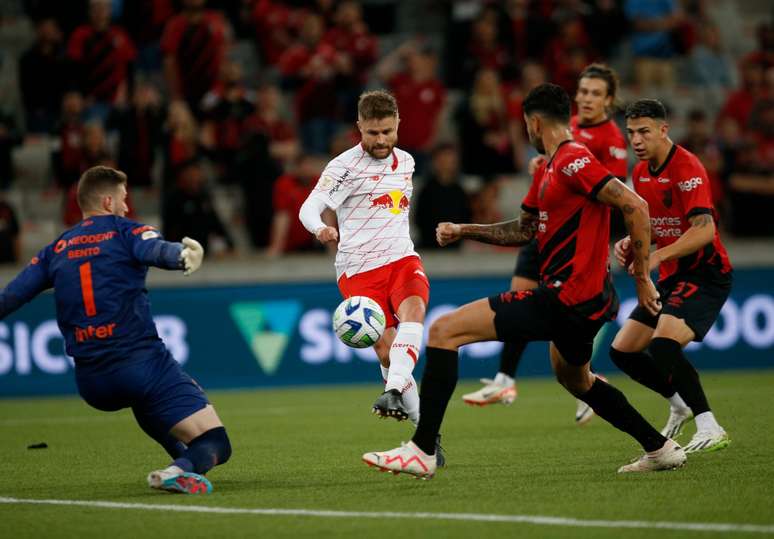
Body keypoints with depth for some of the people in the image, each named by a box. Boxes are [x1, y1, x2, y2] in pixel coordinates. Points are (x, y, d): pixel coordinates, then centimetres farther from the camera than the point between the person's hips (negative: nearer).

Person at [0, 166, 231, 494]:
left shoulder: (56, 250, 16)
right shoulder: (124, 232, 2)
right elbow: (156, 250, -21)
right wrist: (182, 255, -41)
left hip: (91, 384, 6)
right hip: (142, 363, -6)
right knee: (215, 443, -8)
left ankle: (182, 459, 29)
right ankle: (183, 470, -38)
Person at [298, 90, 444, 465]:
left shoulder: (405, 162, 13)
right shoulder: (345, 165, -6)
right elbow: (309, 208, -16)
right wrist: (321, 229, -36)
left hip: (402, 258, 4)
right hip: (358, 268, -3)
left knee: (412, 311, -29)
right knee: (385, 348, -10)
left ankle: (395, 391, -46)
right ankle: (424, 426, 3)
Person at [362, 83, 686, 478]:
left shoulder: (573, 161, -15)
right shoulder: (548, 168, 17)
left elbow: (635, 206, -21)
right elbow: (524, 230, 25)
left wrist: (642, 276, -18)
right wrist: (464, 231, 15)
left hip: (565, 296, -11)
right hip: (584, 298, 11)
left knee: (444, 331, -13)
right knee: (573, 378, 36)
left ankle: (421, 450, -16)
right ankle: (660, 449, 39)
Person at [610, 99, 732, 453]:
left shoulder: (687, 168, -19)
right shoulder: (641, 172, 8)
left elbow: (704, 230, -28)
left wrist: (658, 256, -32)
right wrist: (631, 242, 1)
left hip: (705, 274, -9)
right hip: (672, 278, 9)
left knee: (663, 345, -29)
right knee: (622, 351, 8)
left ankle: (710, 430, -23)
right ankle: (680, 404, 30)